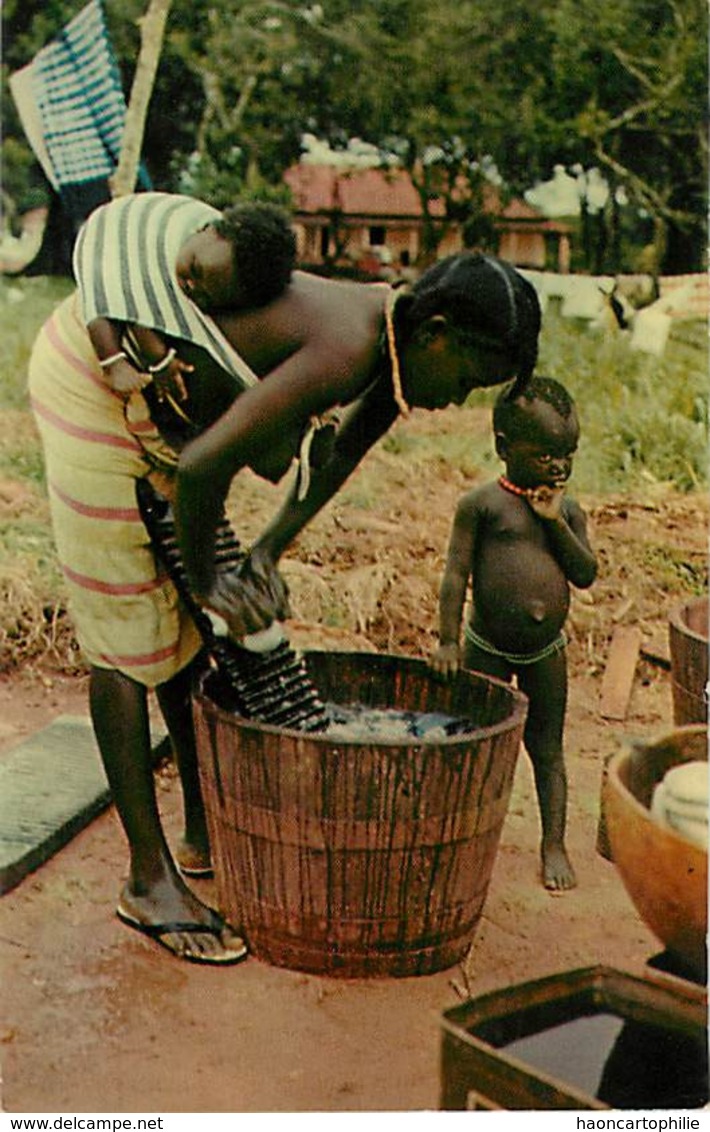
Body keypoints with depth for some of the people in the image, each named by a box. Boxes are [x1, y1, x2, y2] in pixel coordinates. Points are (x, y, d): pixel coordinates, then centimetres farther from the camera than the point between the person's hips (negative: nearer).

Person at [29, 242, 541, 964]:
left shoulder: (389, 343, -5)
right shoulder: (347, 349, -33)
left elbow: (338, 459, 7)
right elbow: (201, 467, -37)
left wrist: (266, 552, -5)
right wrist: (205, 577, -20)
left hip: (158, 389, 9)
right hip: (93, 381, -9)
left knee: (187, 622, 13)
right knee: (126, 630, -5)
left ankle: (204, 830, 27)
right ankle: (149, 880, 4)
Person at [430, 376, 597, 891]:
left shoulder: (568, 510, 4)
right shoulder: (482, 504, -9)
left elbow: (586, 574, -5)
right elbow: (457, 572, -10)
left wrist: (556, 521, -14)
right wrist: (448, 641, -13)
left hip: (547, 652, 3)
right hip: (487, 648, -3)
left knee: (548, 746, 10)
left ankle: (554, 842, 20)